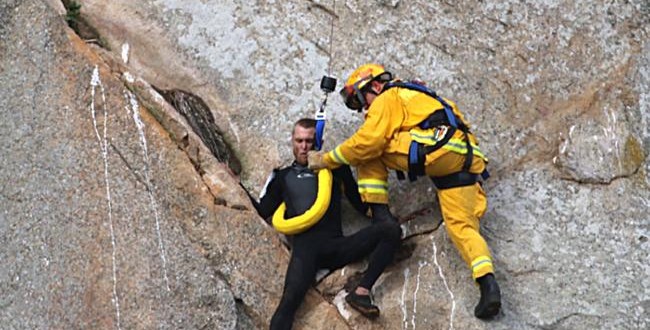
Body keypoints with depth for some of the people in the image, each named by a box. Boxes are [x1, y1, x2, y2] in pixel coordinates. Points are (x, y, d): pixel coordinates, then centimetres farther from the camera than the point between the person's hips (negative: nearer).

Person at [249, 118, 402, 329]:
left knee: (391, 229, -21)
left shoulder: (333, 167, 23)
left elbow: (360, 203, 20)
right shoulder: (283, 176, 24)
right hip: (304, 247, -2)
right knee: (290, 298, -29)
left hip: (336, 246, 2)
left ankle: (361, 292, -25)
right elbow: (263, 212, 19)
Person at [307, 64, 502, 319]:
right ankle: (488, 284, -20)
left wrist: (326, 160, 7)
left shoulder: (387, 98, 9)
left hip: (437, 150, -9)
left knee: (370, 152, 6)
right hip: (463, 158, 9)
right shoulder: (413, 96, 38)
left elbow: (366, 143, -2)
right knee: (462, 226, 2)